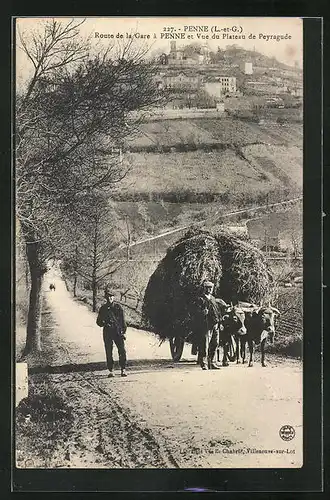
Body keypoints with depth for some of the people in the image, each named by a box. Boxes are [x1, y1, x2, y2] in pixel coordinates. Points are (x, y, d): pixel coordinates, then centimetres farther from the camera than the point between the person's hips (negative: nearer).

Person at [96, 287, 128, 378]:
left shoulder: (118, 307, 4)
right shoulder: (103, 308, 8)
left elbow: (123, 320, 5)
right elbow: (98, 321, 11)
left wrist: (123, 332, -1)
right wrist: (104, 323, -11)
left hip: (118, 332, -1)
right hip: (107, 333, 1)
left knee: (122, 351, -7)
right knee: (109, 353, 2)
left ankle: (123, 369, 4)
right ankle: (111, 371, 11)